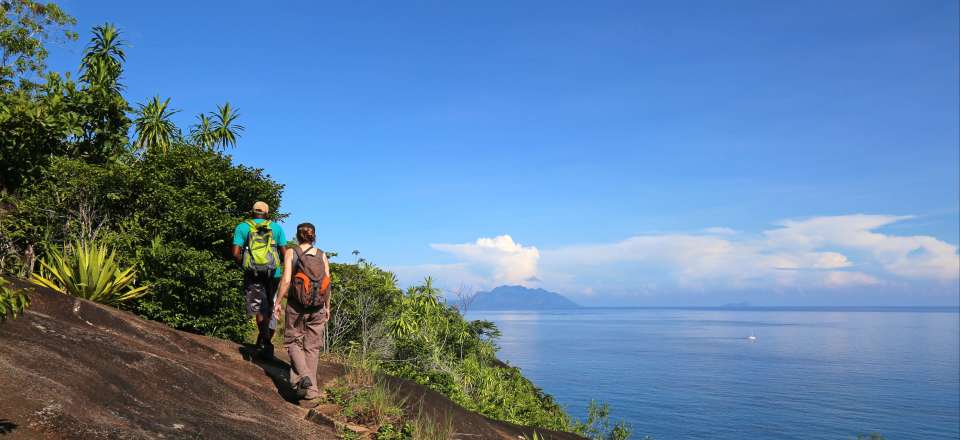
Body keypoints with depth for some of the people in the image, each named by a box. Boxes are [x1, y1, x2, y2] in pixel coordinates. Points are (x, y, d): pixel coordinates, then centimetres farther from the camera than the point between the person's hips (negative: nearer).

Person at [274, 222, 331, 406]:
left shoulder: (291, 253, -3)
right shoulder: (322, 255, 3)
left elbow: (286, 280, -11)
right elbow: (328, 284, 2)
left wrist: (278, 303, -2)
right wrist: (327, 307, 13)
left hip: (296, 305, -2)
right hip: (318, 308, 2)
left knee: (293, 341, 15)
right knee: (312, 347, 11)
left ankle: (303, 375, -10)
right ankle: (310, 392, 11)